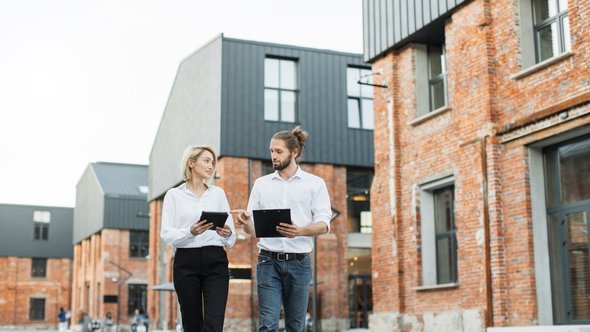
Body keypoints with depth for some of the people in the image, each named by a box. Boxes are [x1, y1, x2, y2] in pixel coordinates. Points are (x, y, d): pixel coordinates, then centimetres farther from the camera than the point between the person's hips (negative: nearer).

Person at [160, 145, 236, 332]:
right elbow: (166, 234, -3)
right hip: (186, 262, -1)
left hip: (215, 261, 1)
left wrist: (227, 234, -13)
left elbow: (231, 234, 10)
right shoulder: (174, 195, 5)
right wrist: (190, 232, -21)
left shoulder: (218, 193, 13)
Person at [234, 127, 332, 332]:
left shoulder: (315, 183, 4)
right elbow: (251, 228, 9)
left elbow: (323, 225, -6)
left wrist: (300, 231, -26)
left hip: (299, 262, -1)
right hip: (268, 261, 1)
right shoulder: (261, 184, 10)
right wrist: (244, 221, -16)